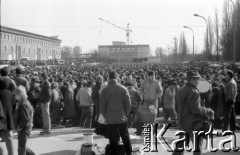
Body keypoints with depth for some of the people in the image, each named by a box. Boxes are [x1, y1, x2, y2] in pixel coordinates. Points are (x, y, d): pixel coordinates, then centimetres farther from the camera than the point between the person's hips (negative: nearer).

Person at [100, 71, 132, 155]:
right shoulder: (123, 89, -5)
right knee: (125, 137, 13)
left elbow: (102, 106, -2)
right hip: (122, 118, 0)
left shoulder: (104, 90, -6)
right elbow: (128, 104, -2)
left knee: (112, 139, 7)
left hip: (110, 119, 0)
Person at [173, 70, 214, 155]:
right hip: (194, 123, -8)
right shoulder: (193, 92, -18)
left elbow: (177, 109, 12)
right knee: (197, 146, 6)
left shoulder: (180, 91, 9)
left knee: (180, 145, 14)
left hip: (183, 123, 8)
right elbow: (196, 109, -21)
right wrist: (208, 111, -8)